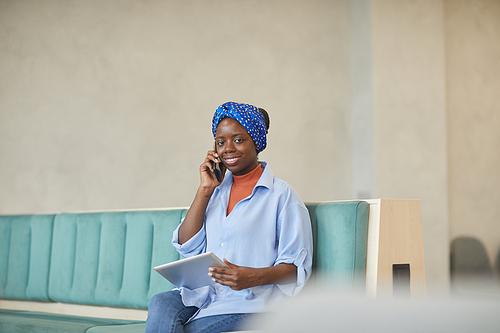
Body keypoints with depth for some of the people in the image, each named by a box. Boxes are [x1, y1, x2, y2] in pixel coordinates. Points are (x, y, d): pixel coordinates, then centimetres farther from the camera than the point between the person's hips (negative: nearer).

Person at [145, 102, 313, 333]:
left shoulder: (282, 195, 1)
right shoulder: (216, 190, 19)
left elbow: (298, 267, -4)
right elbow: (187, 247, 9)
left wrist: (254, 277, -24)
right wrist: (205, 190, 5)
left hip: (250, 301, -5)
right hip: (204, 294, 5)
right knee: (160, 305, -28)